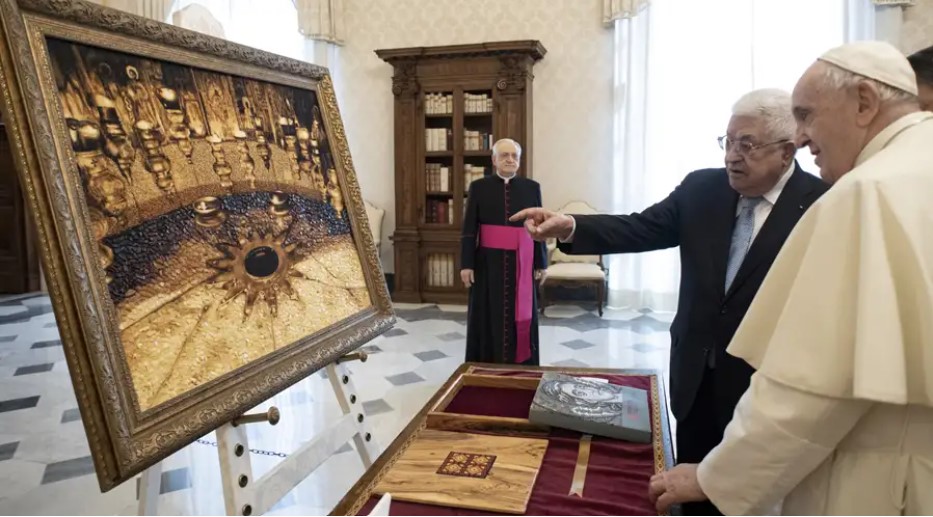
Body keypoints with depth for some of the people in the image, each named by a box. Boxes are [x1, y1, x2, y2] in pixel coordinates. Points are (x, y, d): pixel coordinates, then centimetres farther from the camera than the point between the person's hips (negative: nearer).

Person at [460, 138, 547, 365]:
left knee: (520, 317, 6)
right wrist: (466, 264, -6)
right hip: (489, 261, -1)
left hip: (522, 263, 1)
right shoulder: (479, 187, 1)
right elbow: (469, 229, 0)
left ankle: (520, 368, 17)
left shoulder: (532, 187, 5)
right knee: (489, 317, 4)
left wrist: (541, 264, 3)